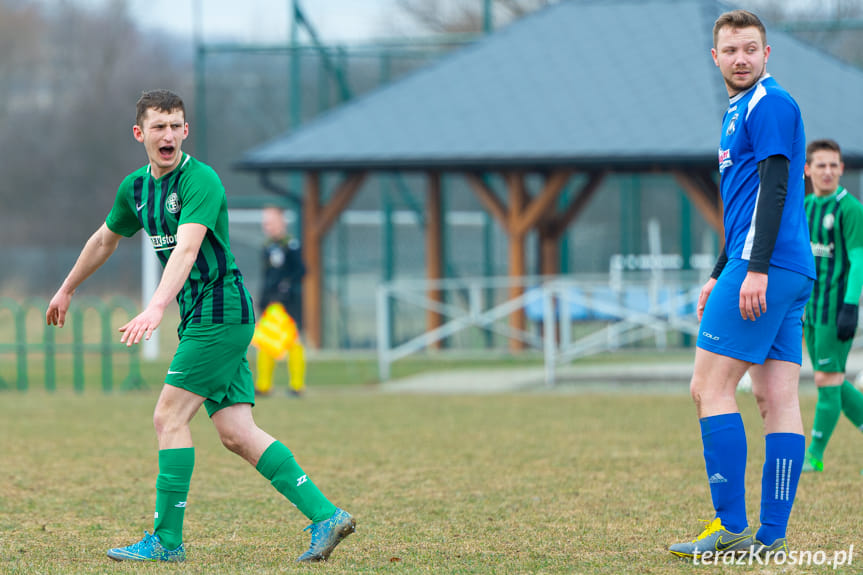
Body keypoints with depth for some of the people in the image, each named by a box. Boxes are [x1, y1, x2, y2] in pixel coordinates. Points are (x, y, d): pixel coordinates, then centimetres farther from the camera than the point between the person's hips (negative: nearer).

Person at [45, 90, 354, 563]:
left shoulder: (200, 181, -15)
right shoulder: (136, 188, 12)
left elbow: (187, 248, -29)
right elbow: (105, 239, 30)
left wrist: (156, 309, -42)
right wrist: (66, 290, 40)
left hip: (220, 309, -8)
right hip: (202, 318, 8)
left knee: (169, 417, -8)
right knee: (236, 434, 0)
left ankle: (166, 539, -3)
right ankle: (324, 515, -2)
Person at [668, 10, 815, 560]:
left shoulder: (769, 104, -7)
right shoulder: (741, 110, 23)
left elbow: (774, 188, -16)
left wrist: (756, 268, -23)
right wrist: (719, 277, 29)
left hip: (765, 270, -10)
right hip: (793, 275, 10)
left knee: (710, 387, -9)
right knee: (779, 400, 4)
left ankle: (732, 528, -12)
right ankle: (771, 536, 2)